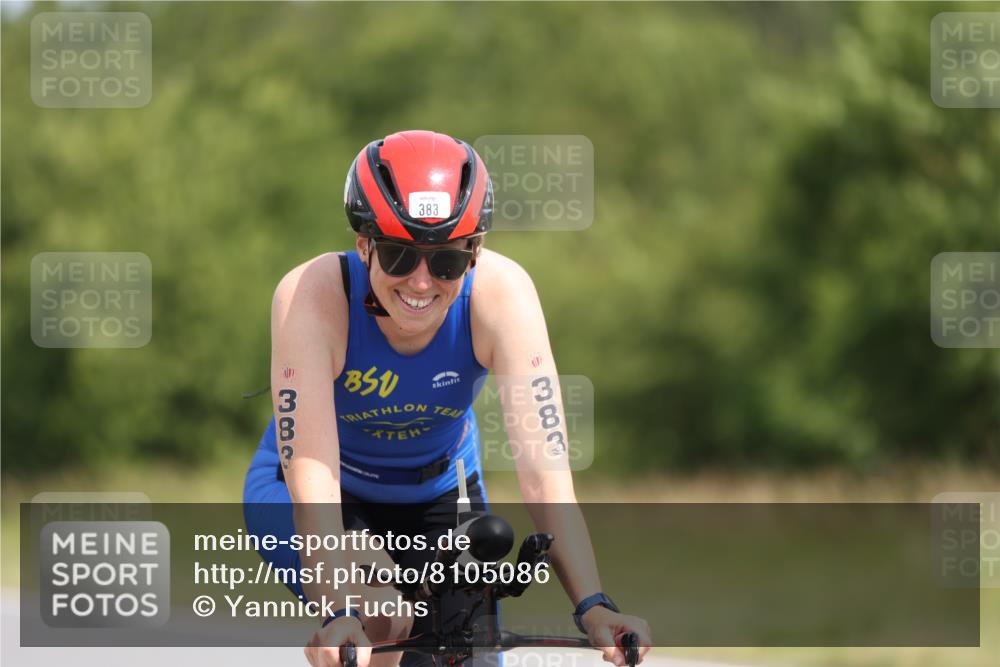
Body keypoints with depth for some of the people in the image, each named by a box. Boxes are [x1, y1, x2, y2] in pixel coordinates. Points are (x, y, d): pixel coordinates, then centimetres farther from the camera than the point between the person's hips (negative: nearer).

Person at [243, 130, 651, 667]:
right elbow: (310, 469, -39)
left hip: (438, 494, 3)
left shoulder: (500, 294, -28)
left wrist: (592, 605, -44)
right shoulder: (313, 295, -33)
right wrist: (339, 613, -52)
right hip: (318, 498, -3)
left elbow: (543, 466, -33)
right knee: (381, 616, -31)